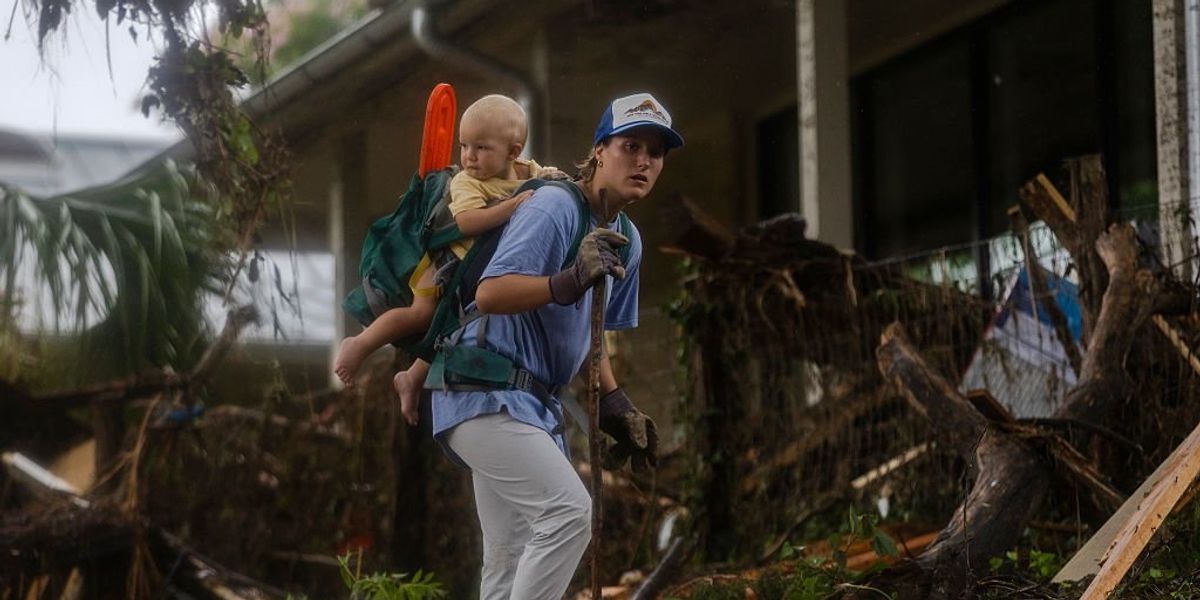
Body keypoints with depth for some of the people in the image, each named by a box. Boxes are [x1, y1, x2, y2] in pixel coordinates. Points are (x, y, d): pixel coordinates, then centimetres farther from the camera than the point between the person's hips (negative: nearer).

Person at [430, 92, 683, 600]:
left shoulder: (626, 240, 15)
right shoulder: (553, 207, -14)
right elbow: (489, 294, -25)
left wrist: (614, 404, 14)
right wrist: (570, 282, -36)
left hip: (533, 405, 10)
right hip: (487, 394, -10)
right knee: (568, 509, -24)